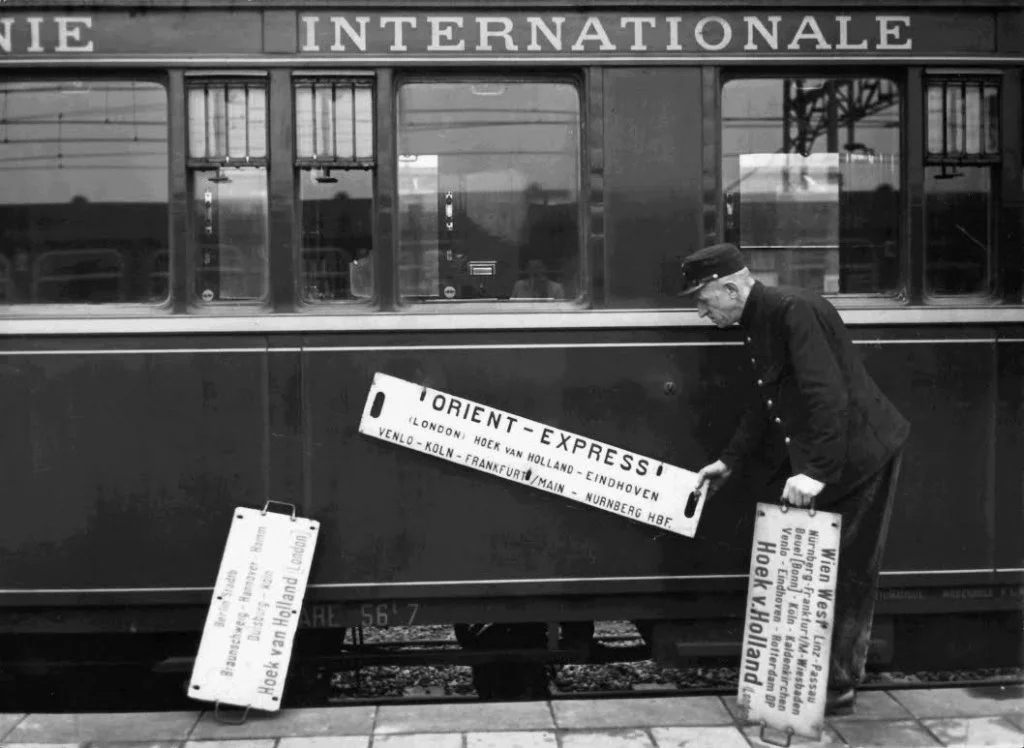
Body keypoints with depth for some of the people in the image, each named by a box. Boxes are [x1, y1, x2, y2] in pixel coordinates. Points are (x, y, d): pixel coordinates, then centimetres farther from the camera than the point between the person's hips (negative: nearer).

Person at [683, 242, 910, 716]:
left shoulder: (795, 310, -21)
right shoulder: (758, 323, 10)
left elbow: (828, 395, -29)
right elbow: (768, 404, 18)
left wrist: (816, 472, -32)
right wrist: (729, 462, 16)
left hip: (858, 457, -9)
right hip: (811, 463, 9)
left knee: (846, 575, 1)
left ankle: (837, 689, 13)